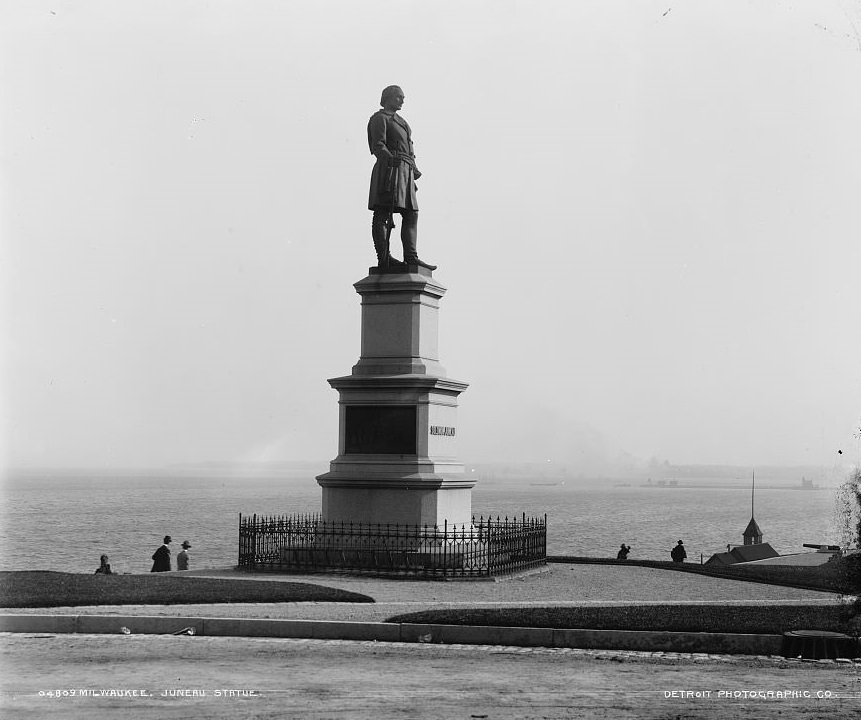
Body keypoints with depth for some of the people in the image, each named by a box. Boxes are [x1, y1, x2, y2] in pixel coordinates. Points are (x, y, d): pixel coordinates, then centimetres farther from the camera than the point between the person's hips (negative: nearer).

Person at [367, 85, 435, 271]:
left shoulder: (399, 121, 25)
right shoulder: (380, 118, -2)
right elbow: (378, 146, -14)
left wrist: (414, 169, 21)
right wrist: (390, 158, -30)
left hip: (405, 172, 10)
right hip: (389, 170, -10)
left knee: (411, 214, 5)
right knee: (383, 214, -10)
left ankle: (411, 257, 3)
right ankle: (384, 259, -15)